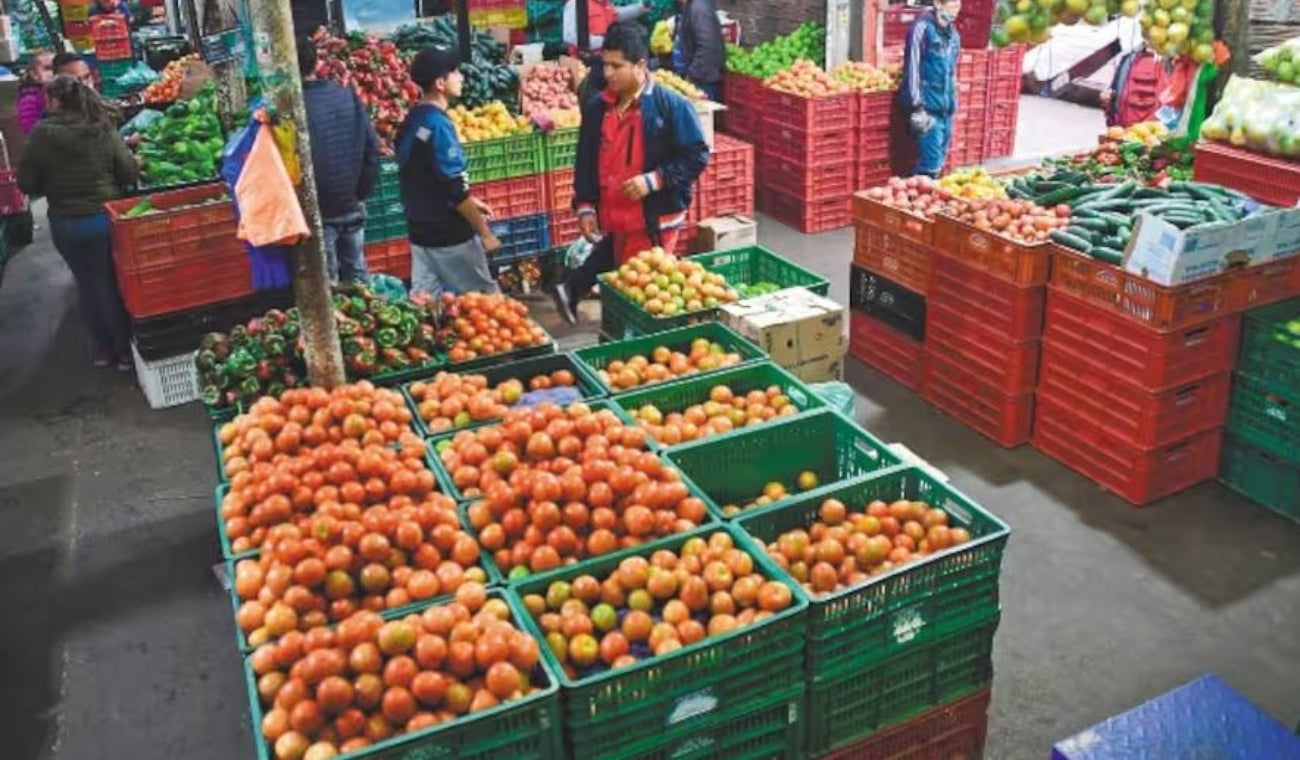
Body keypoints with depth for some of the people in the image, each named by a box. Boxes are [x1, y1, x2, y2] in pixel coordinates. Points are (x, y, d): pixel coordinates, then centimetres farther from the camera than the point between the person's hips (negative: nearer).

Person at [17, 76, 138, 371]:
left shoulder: (41, 135, -11)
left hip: (65, 223, 0)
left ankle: (103, 349, 29)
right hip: (105, 217, 0)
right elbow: (130, 172, -6)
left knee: (87, 283, 18)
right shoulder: (103, 129, -9)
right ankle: (126, 351, 19)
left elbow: (27, 184, -5)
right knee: (113, 283, 12)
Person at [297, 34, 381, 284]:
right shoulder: (348, 96, -1)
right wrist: (362, 192, 11)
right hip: (352, 207, 5)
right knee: (358, 278, 16)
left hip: (319, 213, -5)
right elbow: (372, 148, 3)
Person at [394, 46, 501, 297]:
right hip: (449, 234, -8)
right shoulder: (438, 125, -19)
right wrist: (485, 232, -13)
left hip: (421, 231, 8)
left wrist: (470, 201, 20)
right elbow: (456, 188, -21)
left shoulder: (411, 122, 7)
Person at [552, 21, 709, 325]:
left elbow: (697, 156, -10)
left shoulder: (671, 105, -12)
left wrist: (654, 180, -20)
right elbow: (586, 161, 12)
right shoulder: (596, 108, 4)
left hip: (655, 221, -3)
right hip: (611, 220, 3)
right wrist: (584, 206, 5)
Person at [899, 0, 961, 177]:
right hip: (928, 107, -7)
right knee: (931, 163, -11)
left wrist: (953, 102, 18)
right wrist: (917, 106, -15)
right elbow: (912, 68, -12)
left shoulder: (953, 33, 13)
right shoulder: (922, 27, -10)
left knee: (939, 162, 10)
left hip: (946, 108, 7)